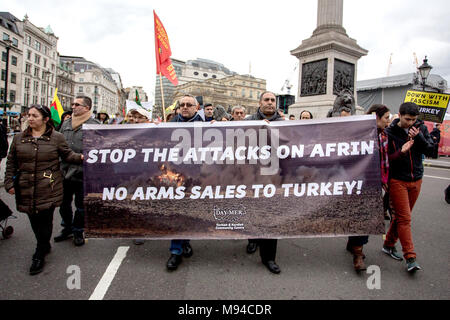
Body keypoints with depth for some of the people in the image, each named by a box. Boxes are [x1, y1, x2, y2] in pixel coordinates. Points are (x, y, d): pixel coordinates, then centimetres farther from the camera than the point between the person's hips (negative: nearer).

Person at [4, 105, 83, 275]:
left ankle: (39, 255, 13)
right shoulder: (19, 138, 9)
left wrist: (80, 157, -14)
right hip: (26, 188, 4)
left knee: (45, 220, -1)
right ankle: (45, 246, 34)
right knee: (34, 220, 12)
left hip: (48, 188, -3)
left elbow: (68, 155, 6)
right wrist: (9, 183, 7)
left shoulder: (56, 137, 1)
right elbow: (11, 163, 12)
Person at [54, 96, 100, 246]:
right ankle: (67, 228, 38)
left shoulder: (94, 125, -8)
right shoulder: (66, 124, 11)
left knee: (81, 205, 9)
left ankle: (78, 231, 27)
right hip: (65, 171, 6)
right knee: (64, 203, 19)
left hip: (83, 173, -6)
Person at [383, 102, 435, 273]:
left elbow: (430, 150, -3)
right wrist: (401, 152, -26)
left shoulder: (421, 128, 4)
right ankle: (410, 258, -1)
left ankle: (389, 245, 29)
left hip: (416, 180, 5)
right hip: (397, 180, -4)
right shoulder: (389, 132, -9)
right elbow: (385, 159, -9)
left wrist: (418, 137, -18)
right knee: (404, 218, -6)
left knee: (401, 216, 13)